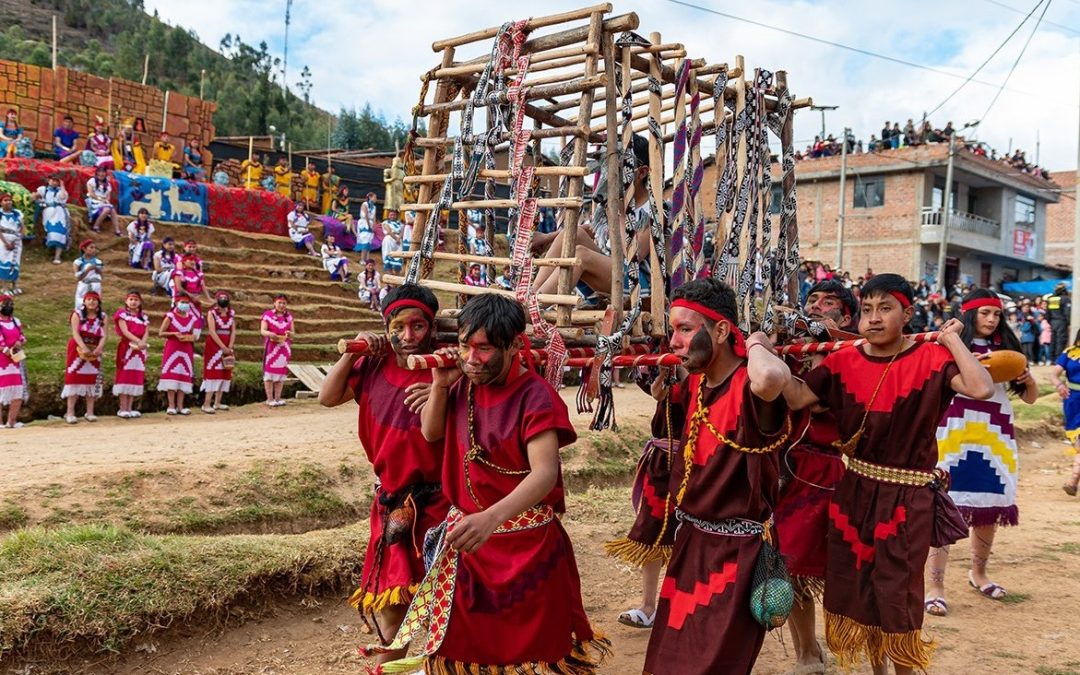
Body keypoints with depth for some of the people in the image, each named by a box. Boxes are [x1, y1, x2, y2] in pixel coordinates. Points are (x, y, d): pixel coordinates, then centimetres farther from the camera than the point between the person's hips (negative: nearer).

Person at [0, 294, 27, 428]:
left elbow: (24, 338, 19)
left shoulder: (16, 322, 15)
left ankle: (11, 421, 10)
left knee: (19, 392, 3)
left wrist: (20, 343, -3)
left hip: (15, 360, 6)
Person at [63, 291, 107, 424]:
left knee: (92, 379, 3)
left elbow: (104, 334, -5)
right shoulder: (77, 314, -3)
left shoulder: (102, 316, 5)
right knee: (74, 378, -5)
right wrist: (84, 348, -29)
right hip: (78, 349, -3)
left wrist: (99, 348, -23)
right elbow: (75, 332, -15)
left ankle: (90, 412, 8)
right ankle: (70, 413, -5)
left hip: (94, 351, 3)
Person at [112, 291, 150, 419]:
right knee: (124, 376, -6)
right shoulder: (122, 314, 0)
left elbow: (146, 332, 4)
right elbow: (125, 331, -13)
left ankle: (130, 408, 9)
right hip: (126, 348, -5)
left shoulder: (144, 316, 14)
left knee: (136, 377, 4)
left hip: (140, 349, 5)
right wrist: (138, 341, -26)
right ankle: (123, 409, -5)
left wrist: (143, 343, -18)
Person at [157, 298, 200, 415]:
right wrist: (174, 333, -17)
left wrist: (187, 337, -8)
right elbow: (160, 333, -4)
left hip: (186, 351, 4)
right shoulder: (170, 316, -1)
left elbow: (195, 336, 13)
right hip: (172, 349, -4)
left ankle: (180, 406, 5)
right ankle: (171, 406, -6)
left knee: (184, 375, 2)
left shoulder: (193, 319, 10)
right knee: (171, 375, -8)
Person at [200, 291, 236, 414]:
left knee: (225, 373, 6)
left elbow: (233, 331, 5)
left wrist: (230, 347, -8)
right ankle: (206, 404, -10)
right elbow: (212, 332, -13)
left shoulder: (231, 313, 10)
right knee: (213, 373, -10)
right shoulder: (212, 313, -5)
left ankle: (217, 403, 13)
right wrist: (223, 347, -17)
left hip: (227, 347, 6)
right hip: (214, 346, -6)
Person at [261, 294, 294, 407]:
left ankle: (277, 398, 10)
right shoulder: (268, 314, 1)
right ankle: (270, 399, -3)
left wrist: (290, 333, -13)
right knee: (269, 372, -5)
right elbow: (263, 330, -7)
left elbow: (293, 333, 10)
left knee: (281, 373, 5)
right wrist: (269, 333, -29)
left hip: (284, 348, 4)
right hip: (271, 347, -4)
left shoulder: (288, 316, 12)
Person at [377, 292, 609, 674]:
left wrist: (492, 518, -48)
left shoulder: (535, 396, -21)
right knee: (460, 640, 21)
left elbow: (545, 473, -32)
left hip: (524, 542, -6)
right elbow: (431, 434, 13)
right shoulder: (466, 385, -1)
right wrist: (441, 385, -6)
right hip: (467, 533, 6)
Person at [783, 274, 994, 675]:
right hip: (854, 491, 4)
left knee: (896, 597, 6)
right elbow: (797, 398, -7)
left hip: (906, 498, -4)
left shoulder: (930, 358, -11)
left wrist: (952, 340, -17)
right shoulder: (843, 361, 0)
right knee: (856, 588, 16)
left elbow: (982, 389, -26)